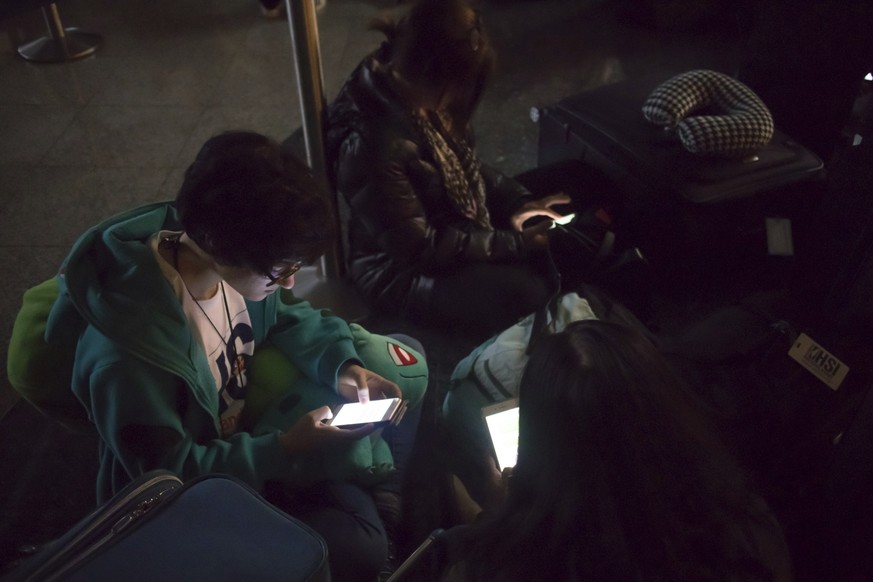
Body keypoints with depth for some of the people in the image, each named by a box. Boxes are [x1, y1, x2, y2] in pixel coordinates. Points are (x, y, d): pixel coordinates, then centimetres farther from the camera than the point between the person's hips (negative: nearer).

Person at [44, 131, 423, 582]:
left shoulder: (235, 261, -17)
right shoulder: (127, 358, -37)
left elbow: (288, 316, 2)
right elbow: (168, 474, -26)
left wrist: (342, 365, -16)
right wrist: (286, 450, -32)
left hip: (243, 439, 7)